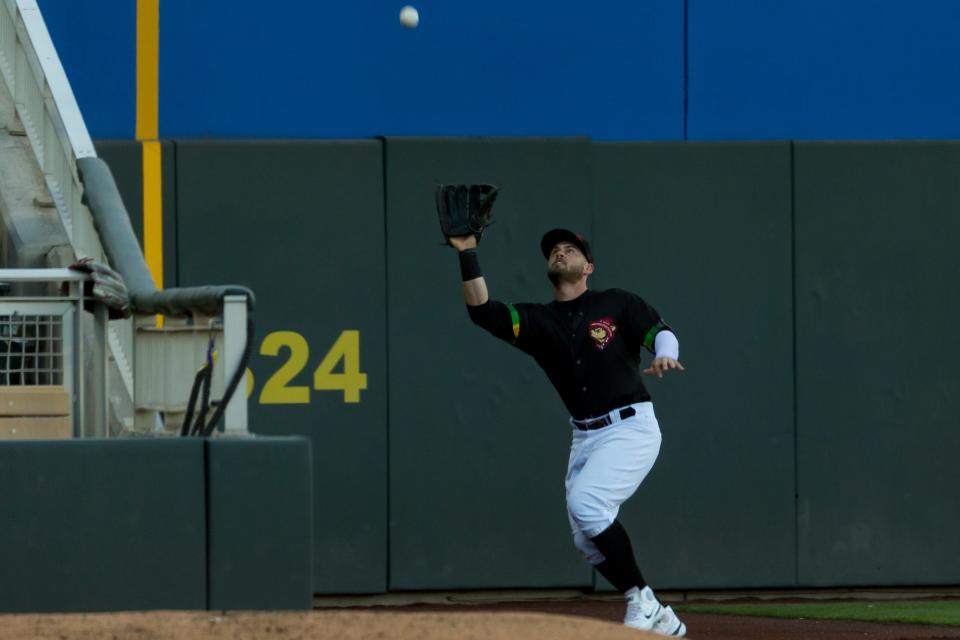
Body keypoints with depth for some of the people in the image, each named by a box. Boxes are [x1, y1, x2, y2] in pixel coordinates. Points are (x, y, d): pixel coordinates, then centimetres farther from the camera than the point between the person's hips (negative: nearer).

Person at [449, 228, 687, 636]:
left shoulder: (616, 304, 1)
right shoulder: (537, 321, 8)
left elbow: (661, 332, -3)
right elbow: (481, 310, -4)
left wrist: (664, 356, -26)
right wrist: (467, 254, -13)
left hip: (631, 427, -6)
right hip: (585, 436, 6)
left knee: (585, 502, -24)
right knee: (587, 539, 2)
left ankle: (642, 602, -13)